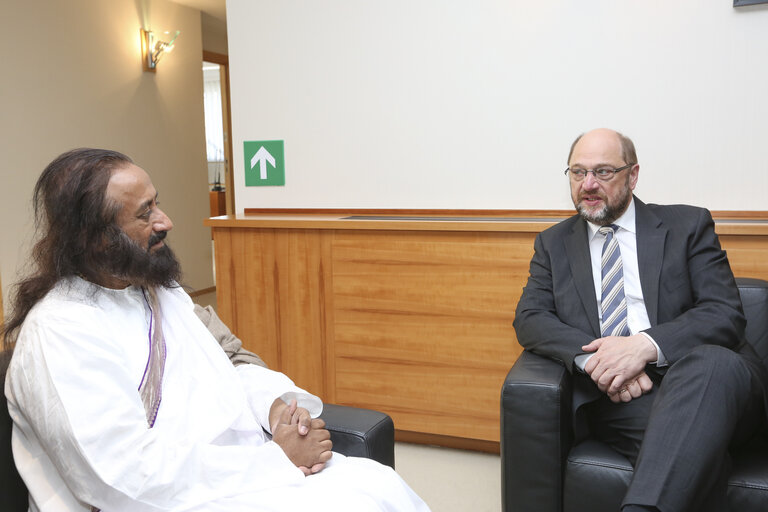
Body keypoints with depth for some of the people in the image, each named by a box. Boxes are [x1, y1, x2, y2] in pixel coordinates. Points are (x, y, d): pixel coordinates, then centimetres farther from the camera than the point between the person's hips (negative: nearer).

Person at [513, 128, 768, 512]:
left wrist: (646, 345, -19)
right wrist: (590, 356, -15)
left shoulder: (688, 226, 10)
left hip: (698, 379, 1)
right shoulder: (554, 243, 16)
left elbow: (725, 314, -1)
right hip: (612, 393, -1)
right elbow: (529, 319, 5)